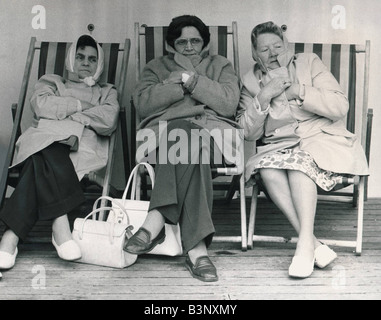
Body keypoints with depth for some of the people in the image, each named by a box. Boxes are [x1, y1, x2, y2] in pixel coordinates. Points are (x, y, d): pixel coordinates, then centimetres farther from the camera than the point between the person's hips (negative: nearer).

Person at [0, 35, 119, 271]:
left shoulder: (107, 92, 31)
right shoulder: (52, 82, 34)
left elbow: (108, 121, 4)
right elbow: (42, 105, 6)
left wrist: (63, 113, 2)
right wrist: (82, 105, 8)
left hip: (82, 149, -1)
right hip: (46, 141, 1)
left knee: (42, 163, -36)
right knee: (48, 154, -39)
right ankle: (60, 223, -45)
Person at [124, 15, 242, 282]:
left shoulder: (221, 65, 23)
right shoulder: (156, 67, 25)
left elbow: (229, 104, 1)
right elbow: (143, 104, 3)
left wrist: (192, 79, -3)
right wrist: (179, 80, -2)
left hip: (212, 135, 1)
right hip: (165, 133, 0)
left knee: (188, 143, -37)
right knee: (184, 133, -38)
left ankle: (156, 221, -41)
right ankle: (196, 248, -46)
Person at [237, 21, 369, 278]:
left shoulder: (309, 63, 8)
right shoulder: (251, 81, 14)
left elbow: (340, 107, -3)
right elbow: (249, 133, 4)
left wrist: (299, 91, -11)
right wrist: (263, 97, -9)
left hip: (322, 140, -2)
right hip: (279, 147, 2)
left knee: (298, 160, -35)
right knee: (268, 168, -31)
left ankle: (306, 244, -35)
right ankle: (316, 247, -33)